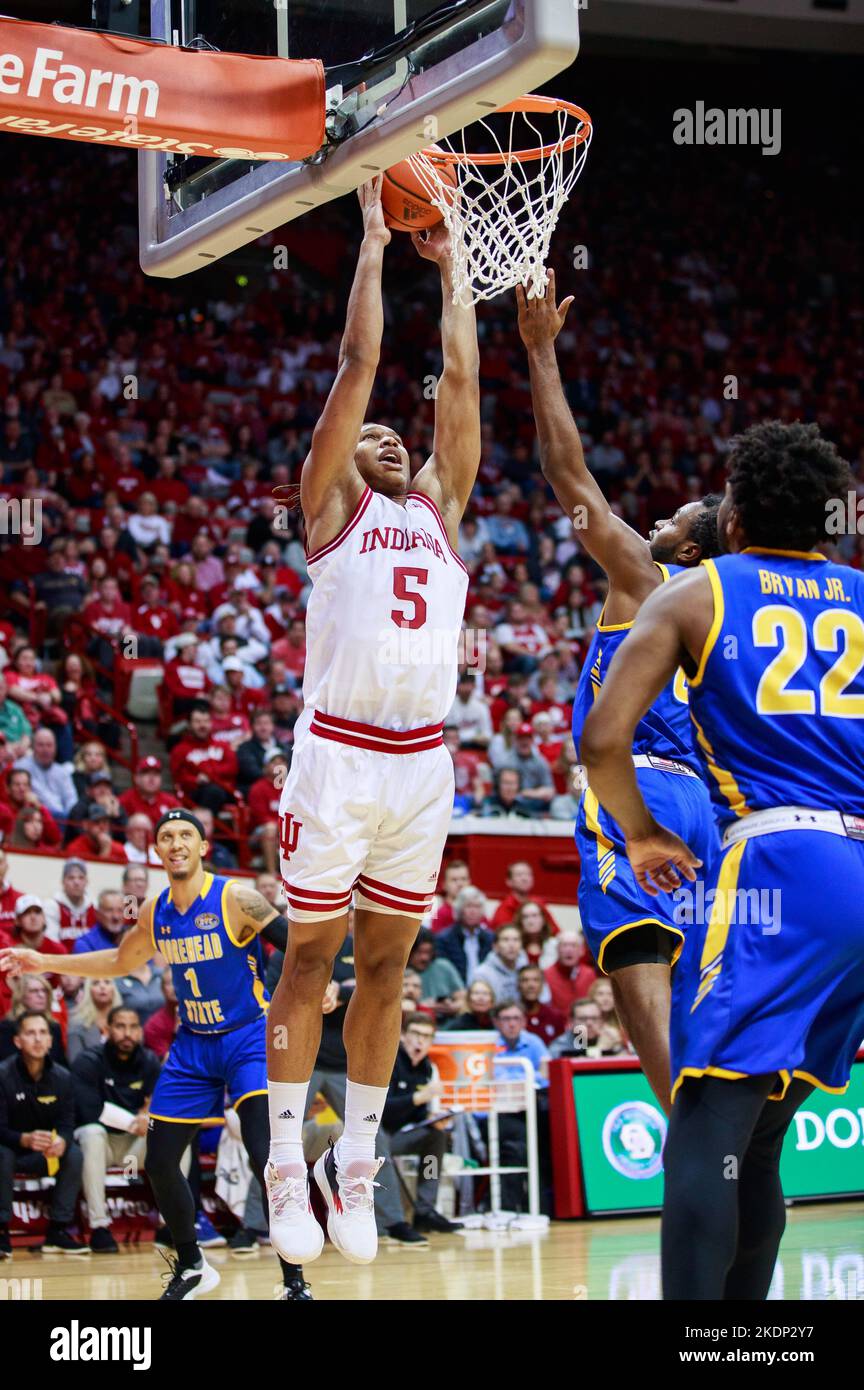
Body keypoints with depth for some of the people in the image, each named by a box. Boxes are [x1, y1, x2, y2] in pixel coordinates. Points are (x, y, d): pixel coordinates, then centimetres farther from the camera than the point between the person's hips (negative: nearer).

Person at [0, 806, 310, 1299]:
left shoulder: (235, 899, -15)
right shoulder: (155, 913, 4)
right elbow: (120, 962, 21)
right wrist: (44, 962, 18)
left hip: (250, 1037, -6)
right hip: (194, 1043, 6)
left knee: (267, 1158, -22)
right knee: (159, 1161, 6)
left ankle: (295, 1283, -14)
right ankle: (191, 1267, 28)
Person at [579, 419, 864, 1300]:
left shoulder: (694, 594, 7)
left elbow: (603, 740, -3)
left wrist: (641, 835, 13)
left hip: (777, 863, -5)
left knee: (706, 1132, -9)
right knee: (759, 1141, 17)